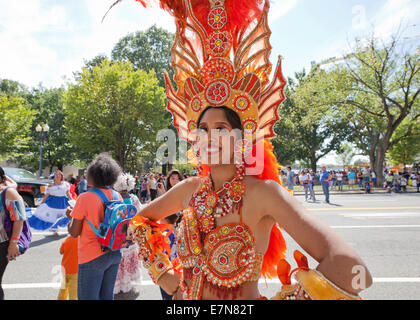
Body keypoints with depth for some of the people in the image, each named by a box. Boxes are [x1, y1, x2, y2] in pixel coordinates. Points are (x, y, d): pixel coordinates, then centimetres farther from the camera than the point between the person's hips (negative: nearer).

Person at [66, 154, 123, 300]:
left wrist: (71, 216, 8)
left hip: (93, 257, -6)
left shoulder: (85, 198, -17)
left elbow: (74, 233, -12)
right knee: (107, 296, 19)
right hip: (115, 254, 6)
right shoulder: (117, 196, -1)